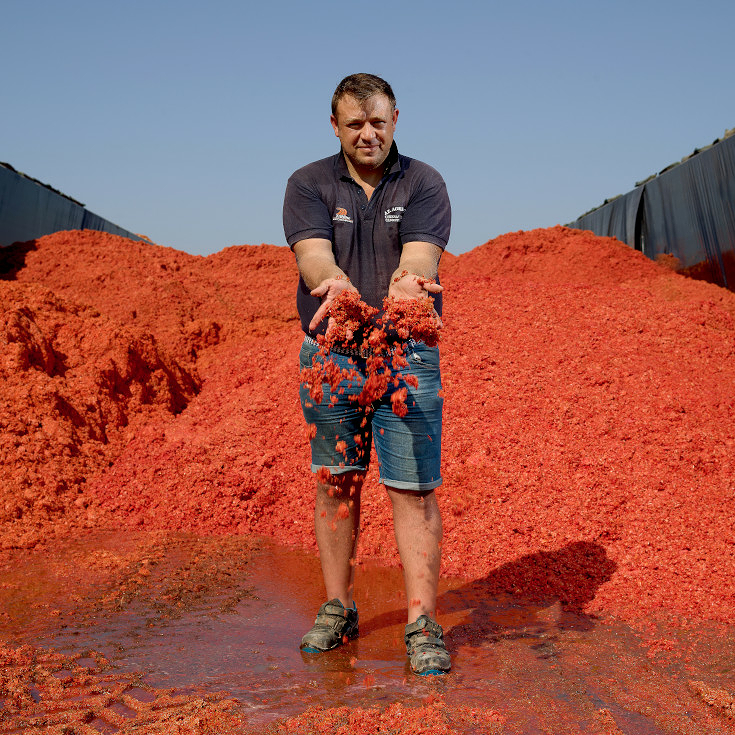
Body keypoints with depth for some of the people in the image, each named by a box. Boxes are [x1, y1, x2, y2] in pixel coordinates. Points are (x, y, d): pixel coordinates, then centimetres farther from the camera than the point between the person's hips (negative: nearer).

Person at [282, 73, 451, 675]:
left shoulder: (424, 183, 1)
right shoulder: (309, 184, 4)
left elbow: (421, 254, -16)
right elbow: (313, 253, -14)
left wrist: (407, 283, -41)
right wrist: (334, 282, -38)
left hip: (407, 356, -1)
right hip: (329, 355, 2)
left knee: (414, 488, -4)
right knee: (335, 483, 9)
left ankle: (422, 623, 4)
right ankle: (338, 608, 24)